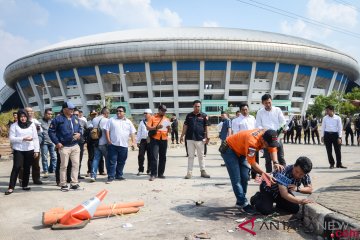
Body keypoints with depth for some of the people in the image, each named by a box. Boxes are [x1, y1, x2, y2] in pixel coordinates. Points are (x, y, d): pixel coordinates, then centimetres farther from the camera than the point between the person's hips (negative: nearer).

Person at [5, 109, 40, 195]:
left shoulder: (32, 124, 5)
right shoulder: (14, 125, 0)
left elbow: (36, 138, 4)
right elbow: (12, 138, -5)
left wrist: (36, 150, 0)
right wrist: (23, 139, -16)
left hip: (29, 150, 2)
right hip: (18, 150, -2)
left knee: (27, 168, 7)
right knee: (16, 167, -9)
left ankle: (25, 185, 21)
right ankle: (11, 187, -4)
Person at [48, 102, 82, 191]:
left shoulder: (75, 118, 10)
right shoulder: (58, 119, -8)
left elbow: (80, 128, 21)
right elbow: (51, 131, -6)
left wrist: (79, 133, -1)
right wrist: (57, 142, -11)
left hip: (75, 146, 6)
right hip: (64, 147, -6)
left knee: (76, 165, 6)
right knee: (64, 166, 2)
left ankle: (74, 183, 15)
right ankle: (63, 184, 13)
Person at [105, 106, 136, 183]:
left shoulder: (128, 122, 11)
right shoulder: (111, 120, 5)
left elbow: (132, 132, 11)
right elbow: (107, 130, 2)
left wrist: (133, 141, -1)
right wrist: (109, 141, -8)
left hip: (124, 145, 3)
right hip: (113, 145, -2)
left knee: (121, 162, 10)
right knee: (112, 161, -3)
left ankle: (119, 175, 24)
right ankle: (111, 177, 2)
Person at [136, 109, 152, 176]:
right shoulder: (142, 122, 14)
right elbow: (139, 132, 14)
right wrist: (137, 141, 10)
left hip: (150, 141, -2)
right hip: (143, 140, 2)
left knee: (150, 156, 4)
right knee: (141, 155, -3)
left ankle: (149, 170, 15)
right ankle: (140, 170, 8)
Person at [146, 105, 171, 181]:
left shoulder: (167, 119, 16)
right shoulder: (153, 118, 3)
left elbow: (168, 130, 20)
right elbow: (148, 127, -6)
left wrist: (169, 129, -4)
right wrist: (156, 127, -20)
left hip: (164, 140, 4)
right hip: (155, 139, -4)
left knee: (163, 157, 7)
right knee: (154, 157, -9)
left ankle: (160, 173, 16)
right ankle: (153, 174, -6)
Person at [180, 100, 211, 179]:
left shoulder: (204, 116, 1)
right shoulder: (189, 115, 6)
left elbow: (206, 127, 0)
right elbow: (185, 126, 9)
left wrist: (207, 137, -8)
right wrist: (182, 136, 5)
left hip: (200, 139, -1)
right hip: (190, 138, 1)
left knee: (201, 156, 9)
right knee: (190, 156, 6)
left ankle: (203, 171, 19)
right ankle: (189, 172, 9)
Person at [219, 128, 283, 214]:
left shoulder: (267, 136, -18)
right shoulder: (252, 142, -39)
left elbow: (273, 149, -8)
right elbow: (252, 163, -32)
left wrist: (276, 163, -24)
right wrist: (265, 174, -35)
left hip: (240, 150, 8)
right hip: (229, 150, -8)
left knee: (245, 177, 6)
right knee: (236, 179, -13)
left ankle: (240, 201, 19)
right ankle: (243, 204, -7)